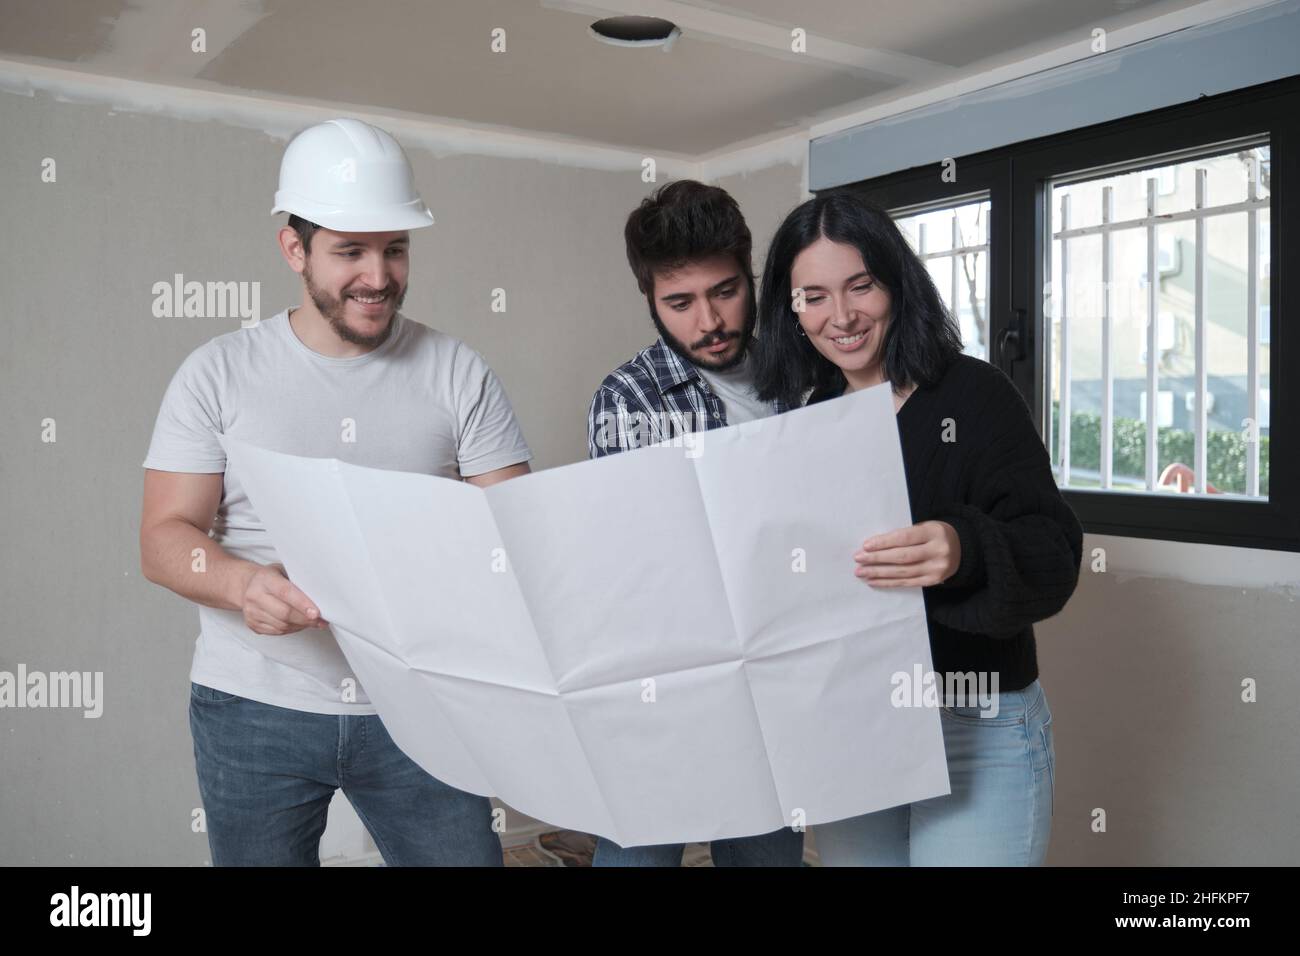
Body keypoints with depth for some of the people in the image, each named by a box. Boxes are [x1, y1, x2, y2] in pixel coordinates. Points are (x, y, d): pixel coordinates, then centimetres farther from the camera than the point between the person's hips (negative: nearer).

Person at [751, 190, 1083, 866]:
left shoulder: (973, 394, -9)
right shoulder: (801, 415, 5)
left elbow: (1053, 557, -18)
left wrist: (963, 553, -37)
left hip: (977, 733, -4)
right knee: (851, 854, 17)